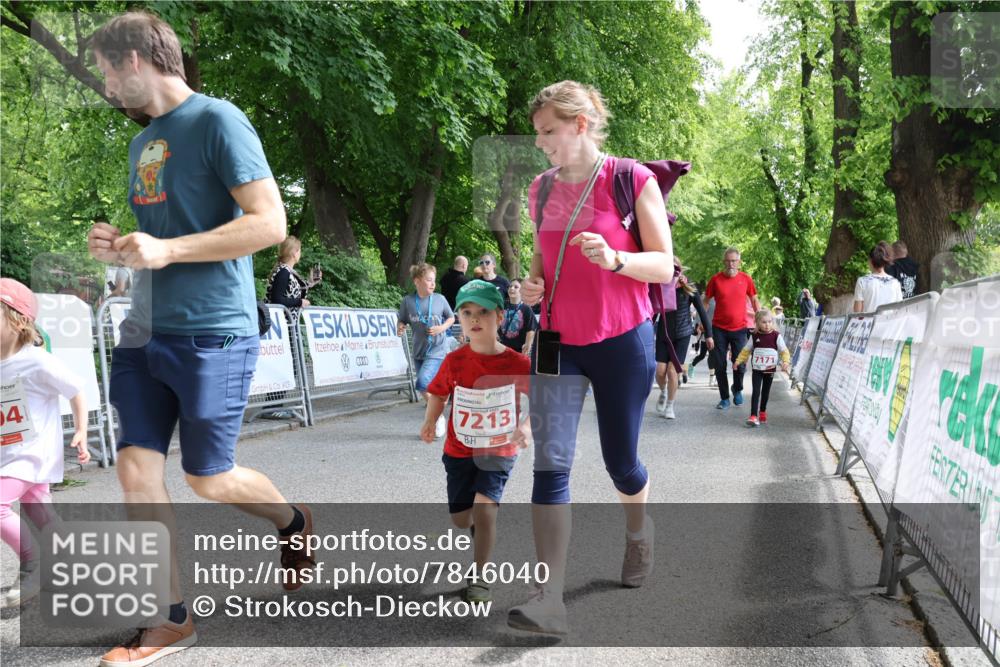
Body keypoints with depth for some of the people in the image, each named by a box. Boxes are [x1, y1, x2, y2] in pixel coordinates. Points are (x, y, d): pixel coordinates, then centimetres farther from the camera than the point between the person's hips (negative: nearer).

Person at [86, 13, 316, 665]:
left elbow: (269, 224, -17)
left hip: (211, 334, -8)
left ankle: (295, 524, 33)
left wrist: (167, 251, -21)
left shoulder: (218, 121, -10)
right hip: (146, 331, 8)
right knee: (137, 471, 2)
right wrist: (119, 245, 5)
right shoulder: (143, 142, 16)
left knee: (209, 480, 2)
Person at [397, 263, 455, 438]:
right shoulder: (408, 301, -3)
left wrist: (442, 328, -12)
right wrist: (400, 328, -17)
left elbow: (451, 318, 7)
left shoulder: (439, 299, -6)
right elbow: (402, 321, 5)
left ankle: (439, 416, 0)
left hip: (437, 350, -3)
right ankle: (437, 422, 28)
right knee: (431, 388, 11)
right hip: (419, 351, 4)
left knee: (423, 383, -21)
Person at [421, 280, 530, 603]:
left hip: (499, 451, -3)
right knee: (461, 519, 10)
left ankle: (479, 577, -5)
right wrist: (431, 421, -11)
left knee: (484, 506, -22)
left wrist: (526, 427, -25)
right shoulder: (454, 361, -10)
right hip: (459, 450, 3)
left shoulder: (517, 363, -16)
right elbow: (438, 393, 6)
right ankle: (482, 526, 48)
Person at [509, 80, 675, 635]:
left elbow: (664, 266, -7)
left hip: (622, 341, -3)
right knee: (549, 463, -10)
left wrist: (613, 259, -25)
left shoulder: (632, 181, -7)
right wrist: (532, 286, -2)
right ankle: (549, 600, -11)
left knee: (620, 460, 10)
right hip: (557, 339, 4)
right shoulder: (541, 191, 8)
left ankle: (638, 529, 45)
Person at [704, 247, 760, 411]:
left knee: (740, 364, -1)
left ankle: (737, 389, 28)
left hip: (739, 328, 0)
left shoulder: (746, 279, 0)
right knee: (720, 365, 2)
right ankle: (724, 398, 16)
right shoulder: (716, 279, -2)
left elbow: (754, 300, 11)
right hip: (719, 328, 0)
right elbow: (706, 301, 7)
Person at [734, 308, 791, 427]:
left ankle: (762, 412, 34)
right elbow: (746, 350, 6)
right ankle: (753, 416, -16)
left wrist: (785, 362, -20)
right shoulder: (754, 336, -2)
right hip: (756, 369, -1)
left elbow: (784, 350, -5)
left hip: (770, 369, 1)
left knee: (765, 392, 15)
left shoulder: (776, 335, -6)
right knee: (756, 391, -10)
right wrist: (738, 361, -1)